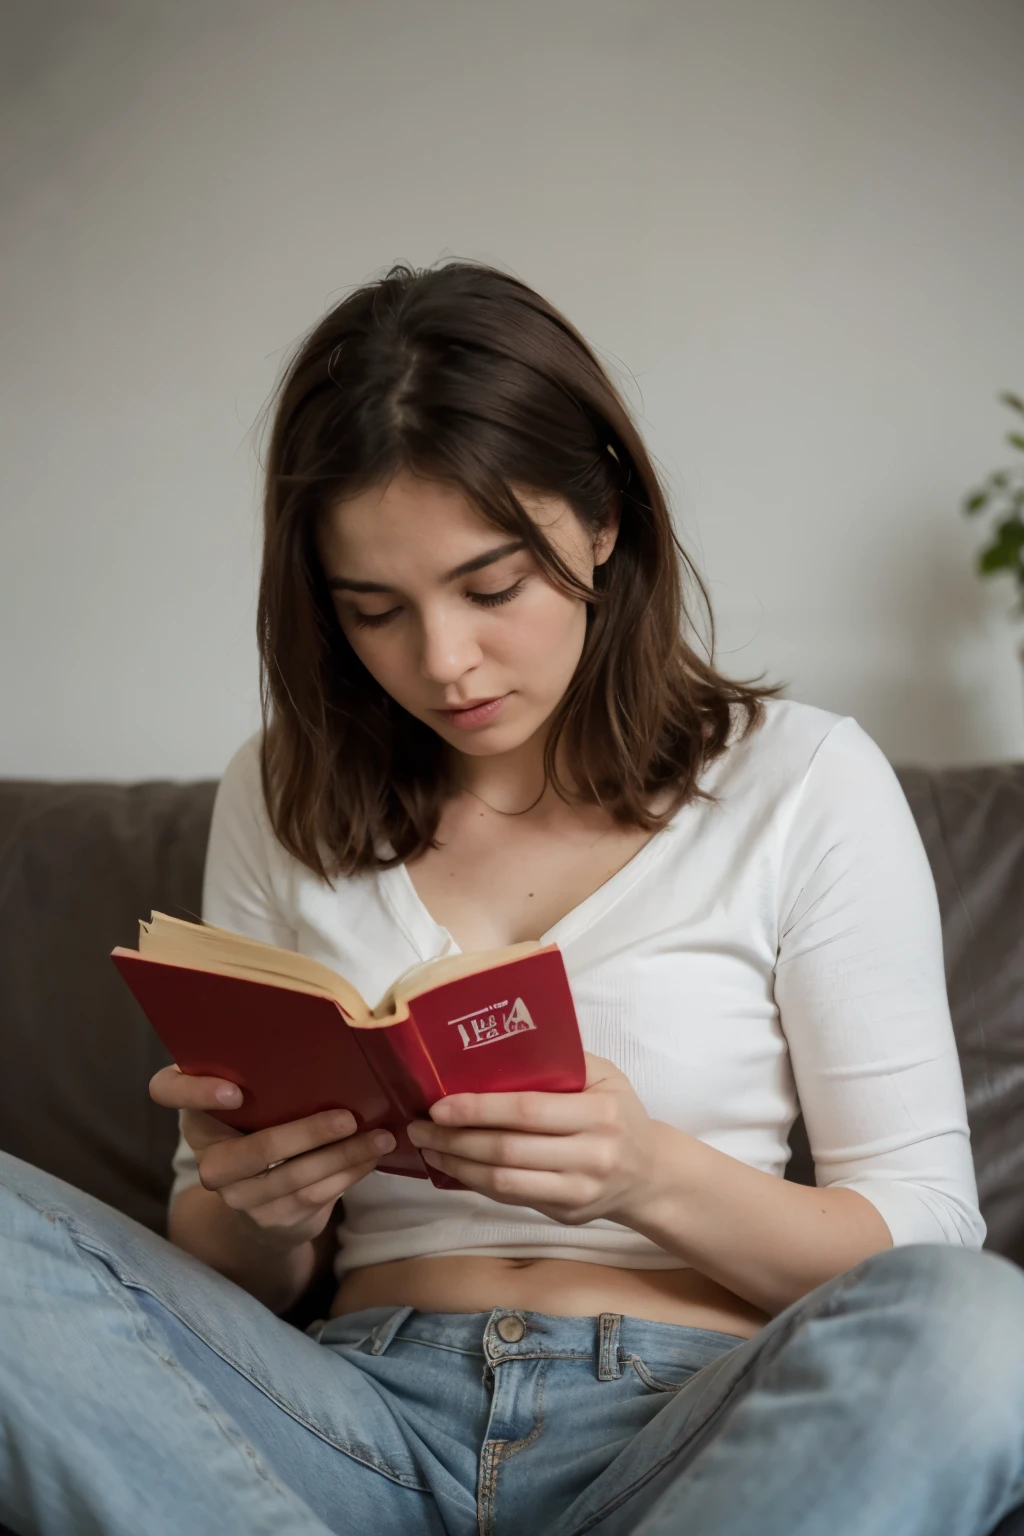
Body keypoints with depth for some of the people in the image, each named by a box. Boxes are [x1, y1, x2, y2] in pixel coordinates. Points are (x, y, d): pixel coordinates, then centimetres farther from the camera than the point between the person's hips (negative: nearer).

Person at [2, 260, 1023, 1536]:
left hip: (688, 1422, -1)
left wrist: (654, 1175, -18)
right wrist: (265, 1214, -12)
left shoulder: (802, 780, 2)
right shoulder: (281, 798, 10)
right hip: (363, 1410, 2)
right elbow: (231, 1274, 13)